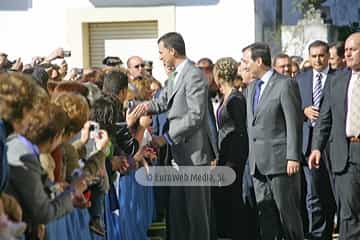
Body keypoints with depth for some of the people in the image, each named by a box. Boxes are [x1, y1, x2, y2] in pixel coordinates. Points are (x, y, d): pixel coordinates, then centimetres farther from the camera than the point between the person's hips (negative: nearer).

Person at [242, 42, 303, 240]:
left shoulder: (285, 84, -7)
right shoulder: (251, 88, 17)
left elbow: (294, 123, -11)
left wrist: (293, 157, -16)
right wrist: (251, 157, 14)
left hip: (280, 160, -7)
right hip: (258, 163, 7)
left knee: (287, 211, -1)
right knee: (265, 213, 8)